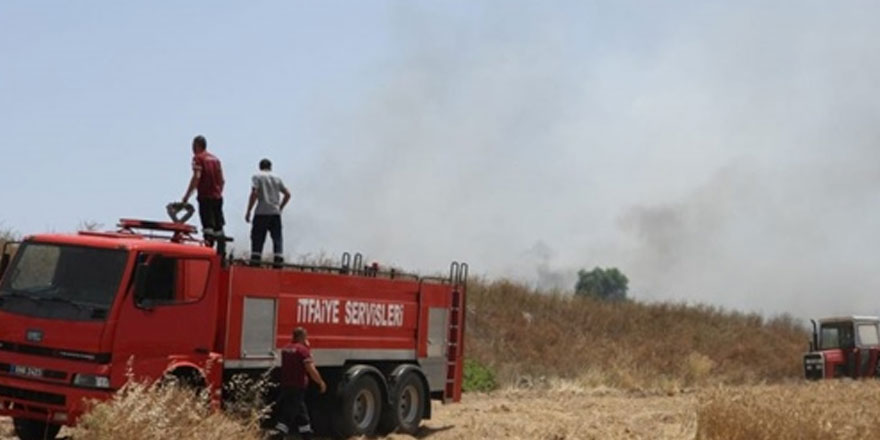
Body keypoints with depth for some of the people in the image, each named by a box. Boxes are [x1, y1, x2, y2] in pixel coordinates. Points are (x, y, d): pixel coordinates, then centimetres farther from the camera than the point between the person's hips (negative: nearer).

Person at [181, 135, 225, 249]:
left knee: (208, 228, -10)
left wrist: (187, 195, -15)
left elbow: (196, 177, -17)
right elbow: (222, 180, 15)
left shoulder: (198, 158, -5)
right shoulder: (215, 159, 15)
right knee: (219, 229, 10)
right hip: (217, 197, 6)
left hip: (205, 197, -6)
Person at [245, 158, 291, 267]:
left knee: (257, 238, 0)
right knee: (277, 238, 5)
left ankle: (255, 262, -5)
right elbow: (287, 194, 13)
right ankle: (279, 261, -3)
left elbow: (254, 194, -10)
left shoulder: (257, 177, 2)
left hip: (261, 213, -3)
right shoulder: (277, 178, 14)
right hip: (275, 213, 3)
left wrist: (248, 211, -7)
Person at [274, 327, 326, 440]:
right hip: (297, 388, -8)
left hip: (286, 387, 8)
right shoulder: (303, 350, -12)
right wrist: (321, 383, -4)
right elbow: (311, 370, -17)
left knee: (303, 417, 18)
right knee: (286, 418, -10)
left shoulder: (286, 349, 12)